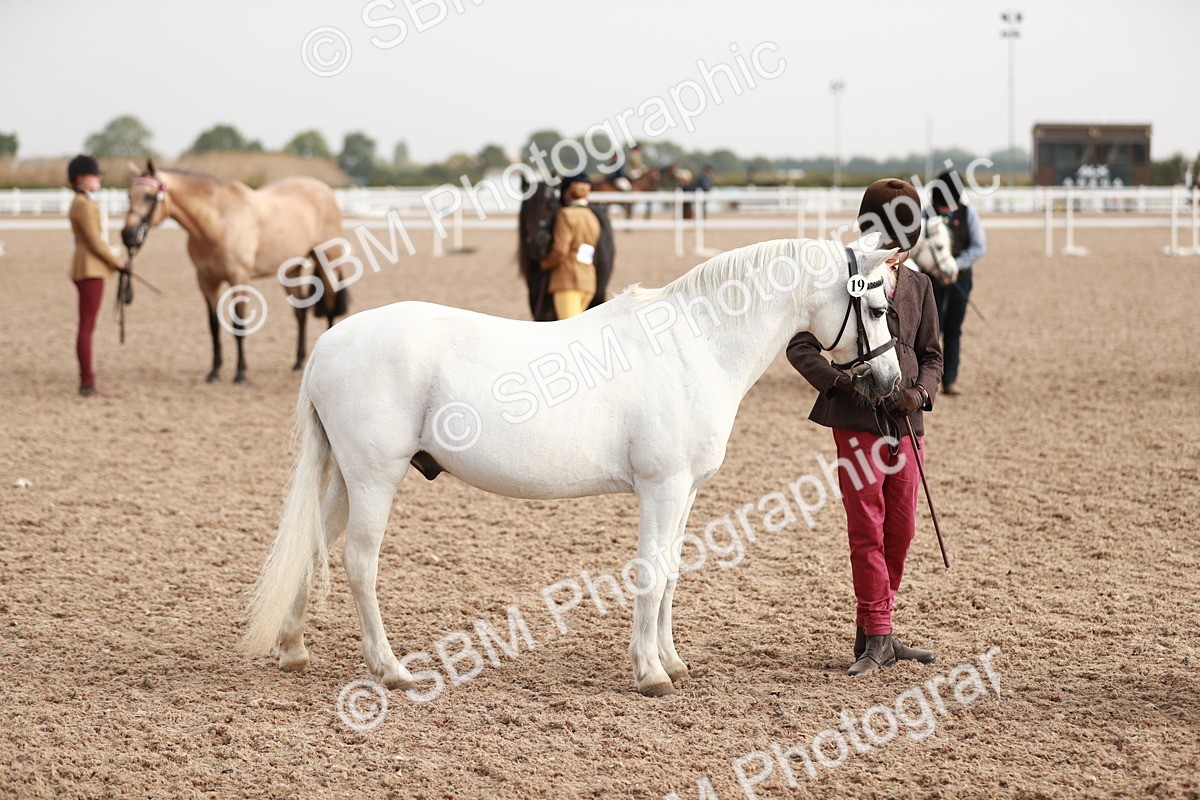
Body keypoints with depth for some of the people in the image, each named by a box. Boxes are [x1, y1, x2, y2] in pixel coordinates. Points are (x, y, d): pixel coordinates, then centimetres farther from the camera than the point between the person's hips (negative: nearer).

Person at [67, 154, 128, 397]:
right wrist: (117, 262, -9)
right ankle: (87, 383, -7)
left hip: (88, 269, 11)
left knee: (87, 327, 11)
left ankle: (87, 381, 13)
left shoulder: (83, 203, 17)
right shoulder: (85, 204, -15)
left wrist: (112, 261, 14)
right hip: (90, 270, -11)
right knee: (87, 327, -8)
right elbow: (94, 242, -18)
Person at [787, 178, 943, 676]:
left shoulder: (918, 286, 10)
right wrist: (837, 380, -18)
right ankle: (876, 639, -2)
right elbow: (800, 346, -3)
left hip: (905, 422, 5)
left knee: (901, 529, 8)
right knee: (867, 528, -6)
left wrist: (920, 391, -6)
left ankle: (874, 631, 20)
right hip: (856, 420, -5)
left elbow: (931, 354, 15)